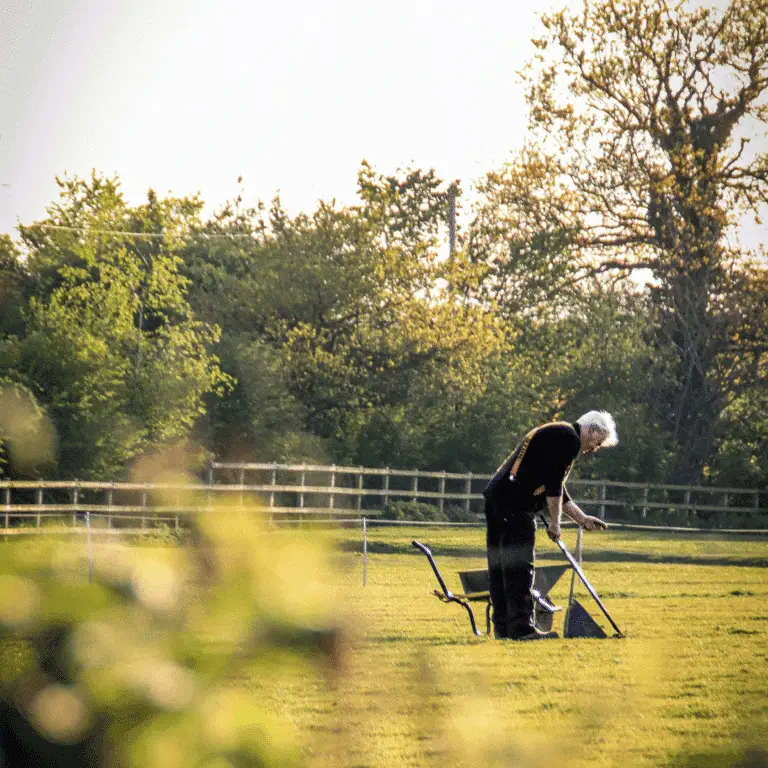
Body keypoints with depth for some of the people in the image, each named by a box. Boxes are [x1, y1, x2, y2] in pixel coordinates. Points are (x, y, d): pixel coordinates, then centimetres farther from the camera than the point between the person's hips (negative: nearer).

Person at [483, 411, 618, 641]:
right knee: (519, 567, -8)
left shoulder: (554, 433, 27)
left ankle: (503, 626, 15)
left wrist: (582, 519, 31)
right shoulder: (570, 439, -5)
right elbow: (554, 485, -11)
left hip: (495, 494, 10)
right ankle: (520, 627, -8)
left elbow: (554, 488, 31)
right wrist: (554, 522, -4)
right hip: (514, 502, -10)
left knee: (499, 566, 11)